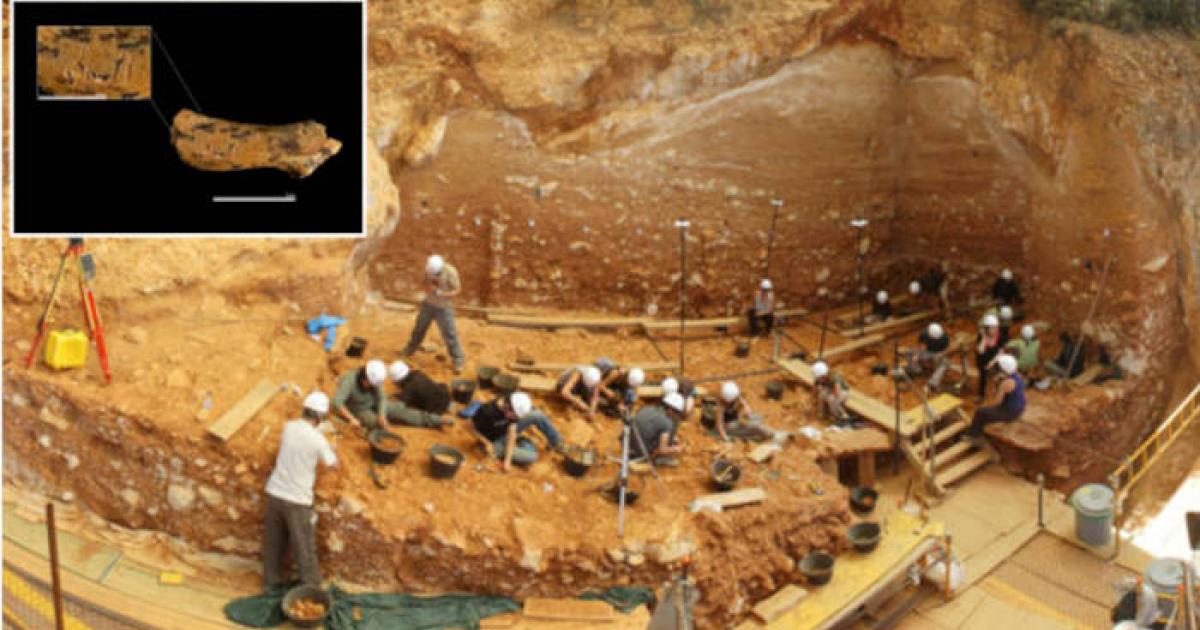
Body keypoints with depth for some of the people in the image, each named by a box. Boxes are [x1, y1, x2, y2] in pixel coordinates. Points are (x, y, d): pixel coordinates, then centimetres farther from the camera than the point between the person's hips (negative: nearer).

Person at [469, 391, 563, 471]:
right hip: (496, 443, -5)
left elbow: (512, 432, -21)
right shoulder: (487, 412, -36)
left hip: (507, 432, 5)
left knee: (538, 415, -11)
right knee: (531, 457, -21)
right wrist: (487, 443, -24)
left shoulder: (513, 411, -19)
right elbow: (473, 426, -19)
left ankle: (557, 444, 7)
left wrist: (507, 460, -27)